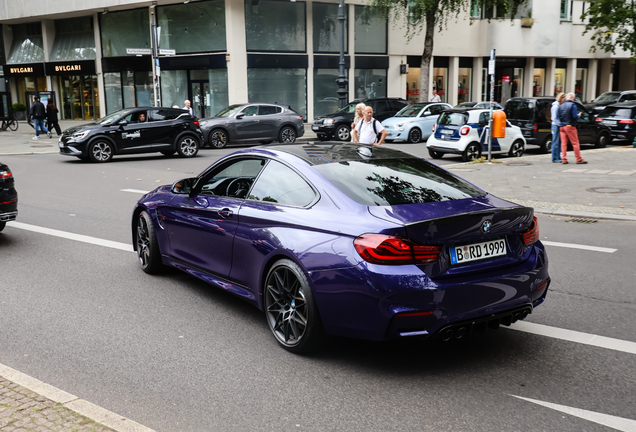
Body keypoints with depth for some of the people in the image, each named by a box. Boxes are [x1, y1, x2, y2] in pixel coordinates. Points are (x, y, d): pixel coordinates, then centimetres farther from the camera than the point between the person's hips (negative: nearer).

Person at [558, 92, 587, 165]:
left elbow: (559, 117, 9)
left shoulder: (561, 106, 10)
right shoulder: (572, 105, -8)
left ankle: (563, 159, 4)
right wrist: (579, 115, 6)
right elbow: (575, 116, -13)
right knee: (575, 143, 0)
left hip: (562, 126, 6)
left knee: (563, 143, 6)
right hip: (570, 126, -6)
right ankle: (579, 159, 2)